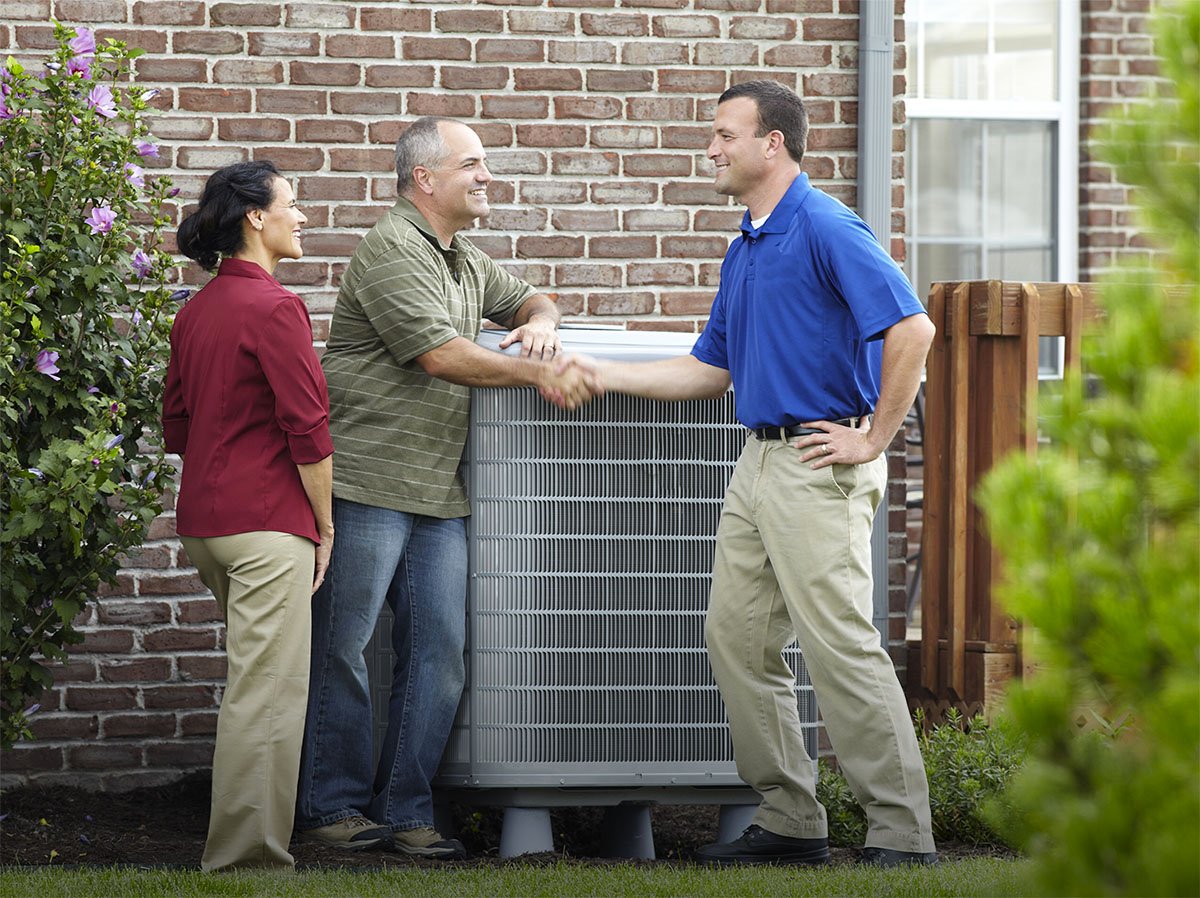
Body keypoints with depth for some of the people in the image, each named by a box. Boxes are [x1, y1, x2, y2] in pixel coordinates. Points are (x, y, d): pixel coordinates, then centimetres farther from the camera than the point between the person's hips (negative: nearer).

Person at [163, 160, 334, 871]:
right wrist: (325, 523, -6)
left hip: (203, 518, 9)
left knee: (258, 680, 20)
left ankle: (243, 844, 26)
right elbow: (308, 427, -15)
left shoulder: (196, 311, 13)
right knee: (267, 689, -7)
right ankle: (246, 855, -8)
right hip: (266, 521, -9)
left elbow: (178, 424, 20)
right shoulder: (274, 307, -13)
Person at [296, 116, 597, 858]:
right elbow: (438, 353, -18)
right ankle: (335, 805, 6)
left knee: (440, 651, 3)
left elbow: (530, 300, 31)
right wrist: (536, 374, -17)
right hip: (367, 481, -8)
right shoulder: (392, 250, -10)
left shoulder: (467, 262, 19)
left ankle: (406, 809, 9)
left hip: (438, 491, 8)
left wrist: (540, 321, 6)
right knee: (343, 648, -1)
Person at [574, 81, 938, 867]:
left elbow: (911, 329, -22)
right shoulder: (745, 248, 17)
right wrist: (595, 373, 18)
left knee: (840, 644, -10)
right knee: (738, 639, 9)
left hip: (819, 464, -10)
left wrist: (872, 440, -18)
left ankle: (902, 831, -6)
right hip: (761, 461, 10)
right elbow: (709, 371, 23)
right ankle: (791, 818, 16)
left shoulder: (826, 229, -13)